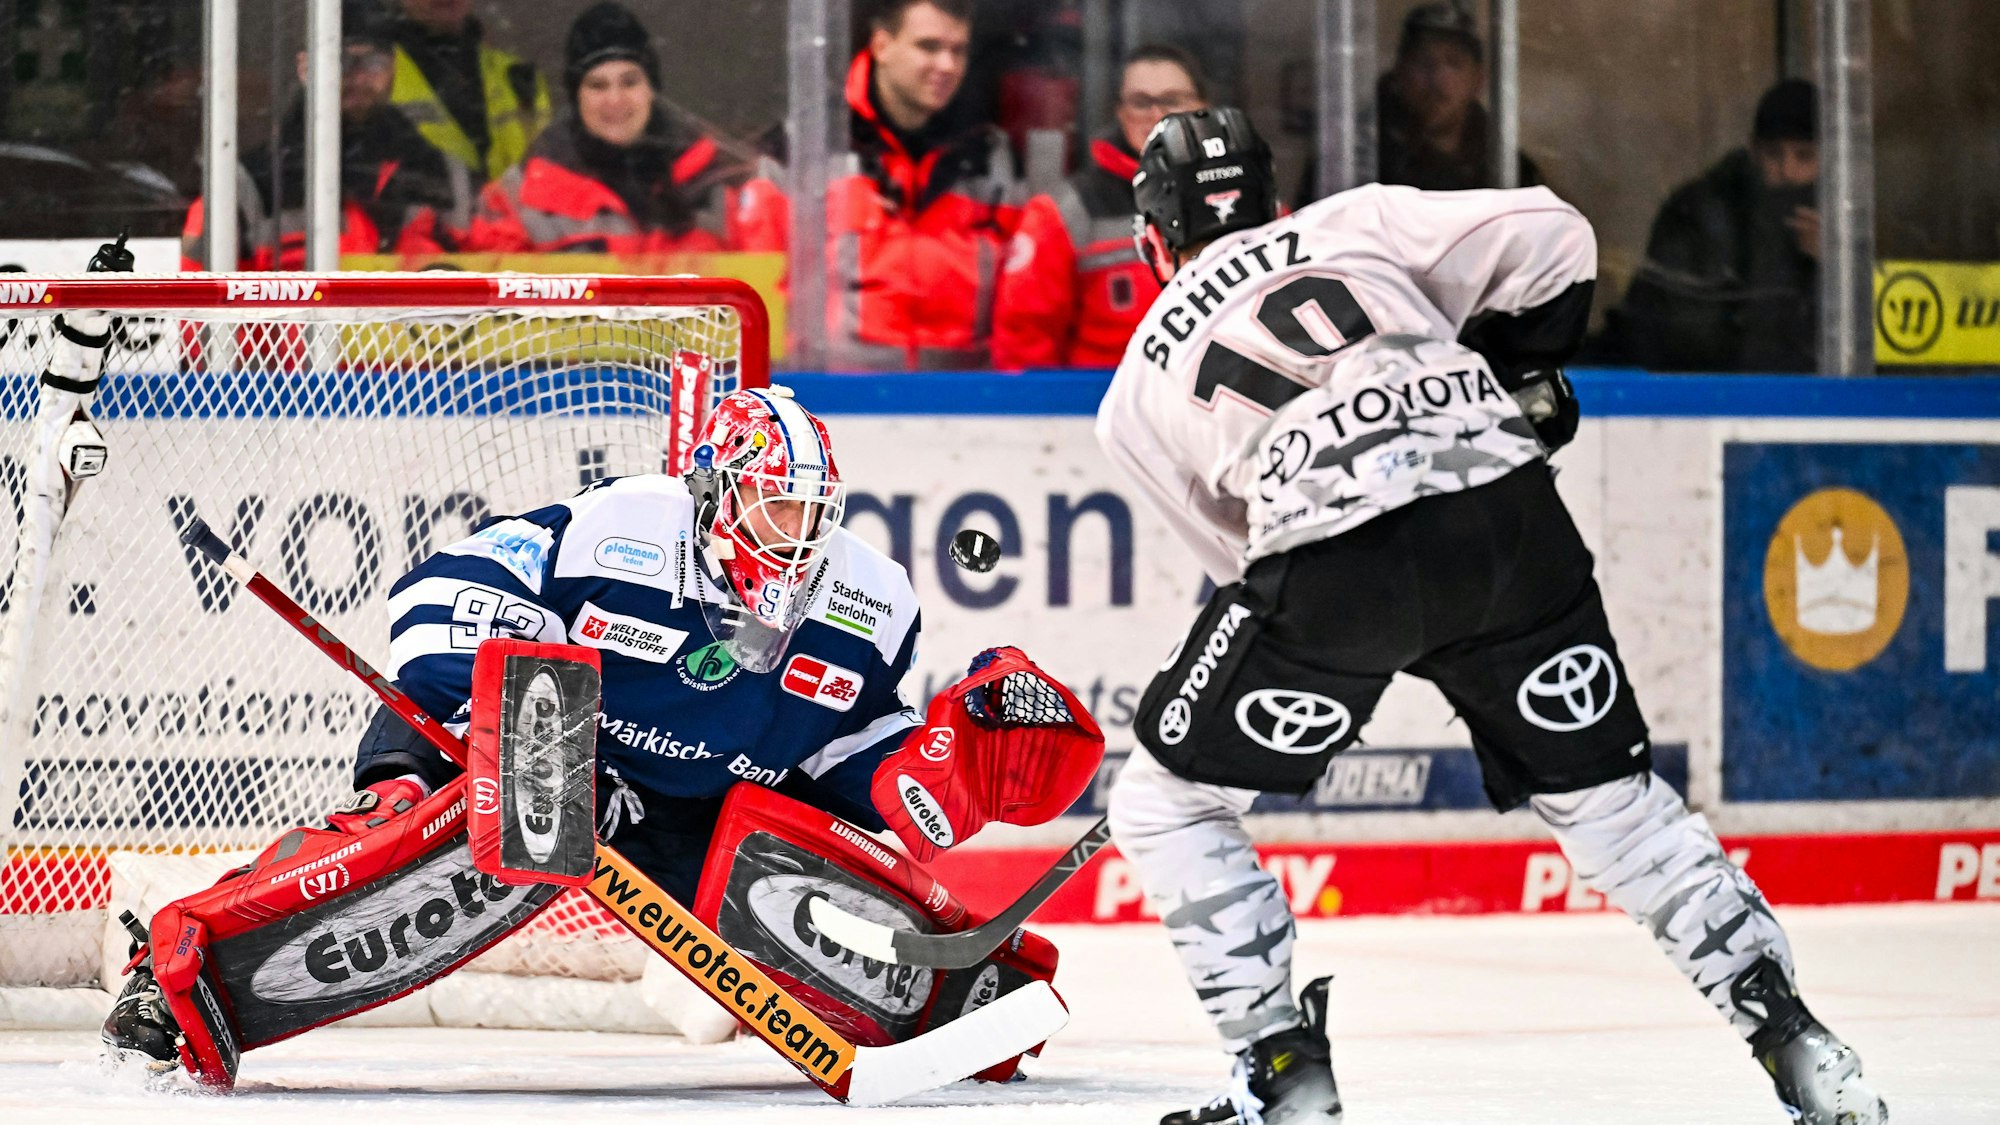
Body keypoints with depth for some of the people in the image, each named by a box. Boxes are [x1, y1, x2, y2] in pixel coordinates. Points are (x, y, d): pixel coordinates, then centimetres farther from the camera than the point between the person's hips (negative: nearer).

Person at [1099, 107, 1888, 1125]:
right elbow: (1548, 240, 16)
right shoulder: (1358, 223, 24)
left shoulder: (1136, 392, 25)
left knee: (1166, 803, 16)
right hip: (1505, 508, 3)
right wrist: (1525, 378, 31)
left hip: (1335, 561, -3)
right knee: (1604, 792, 20)